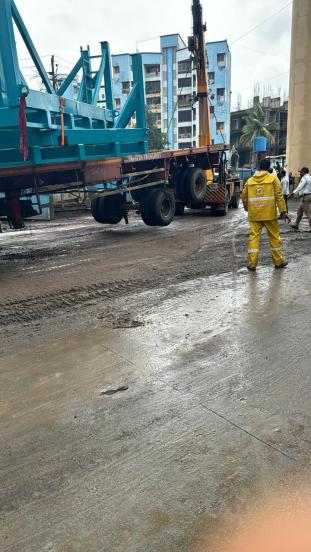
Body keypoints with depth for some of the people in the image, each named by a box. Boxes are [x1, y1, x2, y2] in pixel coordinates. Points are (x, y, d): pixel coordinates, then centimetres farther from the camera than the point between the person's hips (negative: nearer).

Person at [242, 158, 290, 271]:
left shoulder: (250, 180, 9)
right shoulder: (273, 178, 1)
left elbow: (244, 197, 11)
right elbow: (279, 196, -6)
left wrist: (247, 209, 28)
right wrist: (284, 211, -5)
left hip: (254, 215, 2)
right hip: (269, 214, -2)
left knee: (254, 237, 4)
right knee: (274, 236, 10)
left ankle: (252, 263, 1)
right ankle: (278, 261, 18)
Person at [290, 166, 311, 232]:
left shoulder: (304, 178, -12)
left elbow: (300, 186, -28)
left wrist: (294, 192, -39)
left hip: (305, 197, -10)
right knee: (299, 211, 18)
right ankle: (296, 225, 26)